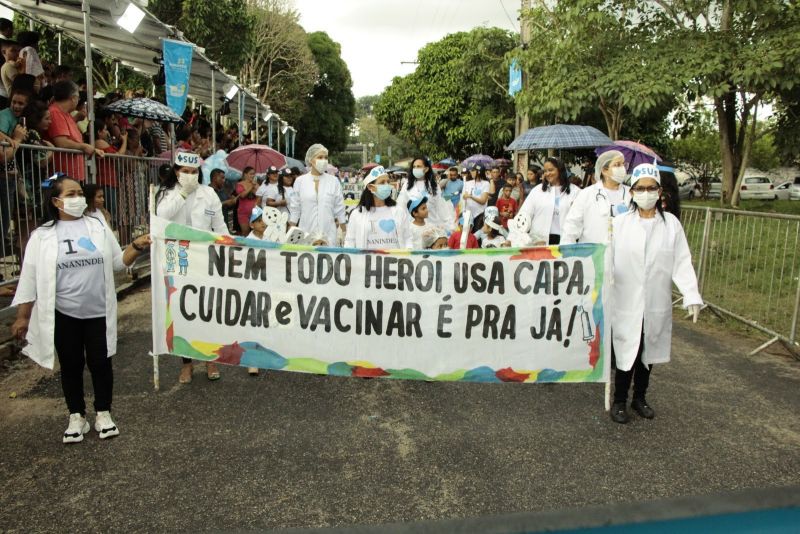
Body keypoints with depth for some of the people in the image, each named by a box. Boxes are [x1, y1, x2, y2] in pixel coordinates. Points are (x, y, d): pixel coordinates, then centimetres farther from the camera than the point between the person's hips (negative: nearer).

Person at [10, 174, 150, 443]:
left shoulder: (98, 227, 3)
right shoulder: (42, 236, -2)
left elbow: (118, 262, 7)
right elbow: (30, 277, 0)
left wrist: (137, 246, -11)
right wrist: (22, 317, -1)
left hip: (98, 311, 1)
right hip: (63, 315, -1)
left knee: (100, 362, 8)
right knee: (71, 365, 10)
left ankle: (103, 414, 24)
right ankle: (77, 417, 25)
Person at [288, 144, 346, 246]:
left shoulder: (334, 181, 3)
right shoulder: (300, 181, 3)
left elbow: (339, 209, 6)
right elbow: (295, 209, 7)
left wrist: (344, 233, 6)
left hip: (328, 233, 0)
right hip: (305, 233, 0)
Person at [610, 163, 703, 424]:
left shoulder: (671, 223, -1)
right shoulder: (620, 222, -4)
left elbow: (682, 262, -2)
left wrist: (692, 296, -10)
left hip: (656, 304, 2)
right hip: (626, 303, -2)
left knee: (648, 352, 15)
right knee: (626, 352, 4)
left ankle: (640, 398, 34)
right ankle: (619, 401, 21)